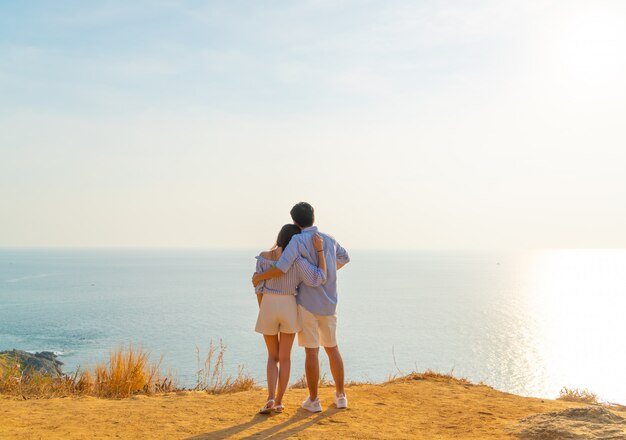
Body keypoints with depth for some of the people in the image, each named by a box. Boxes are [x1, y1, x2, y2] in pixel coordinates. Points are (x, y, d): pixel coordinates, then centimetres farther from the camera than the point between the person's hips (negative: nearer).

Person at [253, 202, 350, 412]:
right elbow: (344, 258, 27)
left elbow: (281, 268, -26)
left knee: (311, 351, 1)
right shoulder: (329, 240, 6)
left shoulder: (297, 240, -14)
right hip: (328, 305, 5)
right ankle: (340, 395, 20)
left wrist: (259, 276, -9)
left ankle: (313, 400, 7)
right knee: (332, 348, 16)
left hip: (307, 304, -5)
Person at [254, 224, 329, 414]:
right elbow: (320, 278, -16)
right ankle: (278, 402, 12)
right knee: (285, 357, 13)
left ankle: (270, 398, -4)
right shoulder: (296, 260, -10)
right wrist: (320, 250, -13)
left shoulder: (263, 257, -3)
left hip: (268, 308, 1)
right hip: (289, 308, -1)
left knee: (273, 356, 14)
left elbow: (259, 288, -1)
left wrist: (262, 312, 11)